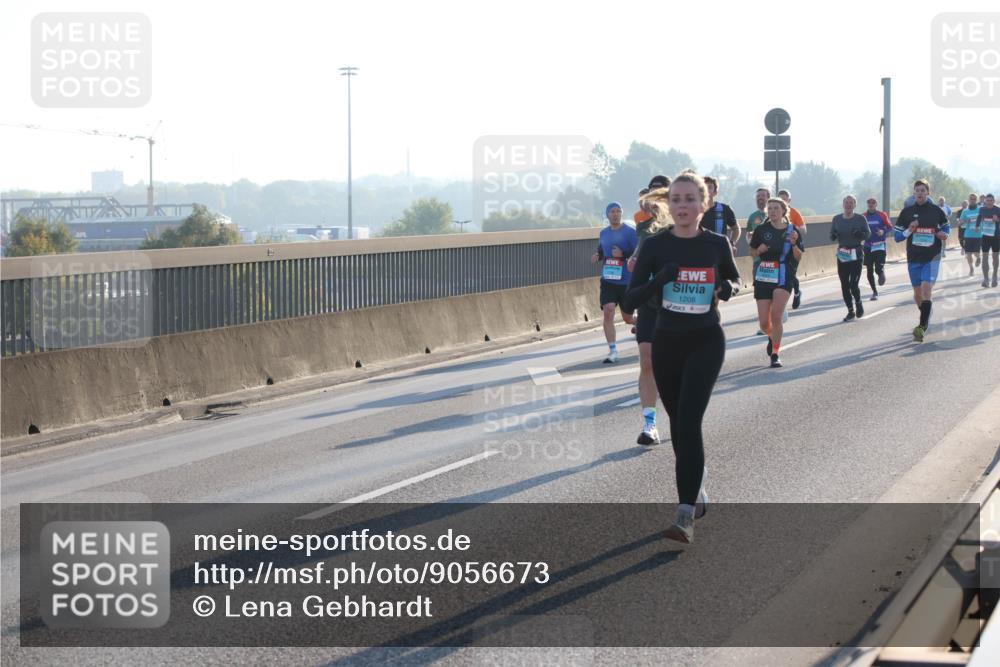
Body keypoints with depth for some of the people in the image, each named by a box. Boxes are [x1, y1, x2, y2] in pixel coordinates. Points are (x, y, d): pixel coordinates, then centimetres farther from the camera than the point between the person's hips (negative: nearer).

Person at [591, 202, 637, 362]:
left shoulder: (630, 232, -8)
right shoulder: (604, 233, 8)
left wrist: (623, 254, -25)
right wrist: (597, 256, 3)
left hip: (626, 281, -3)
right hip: (608, 280, 3)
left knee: (627, 317, 8)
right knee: (608, 311, -14)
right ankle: (613, 351, -10)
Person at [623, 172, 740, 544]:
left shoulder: (717, 244, -4)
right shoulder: (655, 245, -5)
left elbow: (734, 279, 15)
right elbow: (630, 299, -6)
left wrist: (728, 288, -9)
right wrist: (659, 280, -24)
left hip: (705, 342, -2)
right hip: (666, 343, 2)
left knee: (689, 420, -16)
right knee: (679, 424, 13)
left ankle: (686, 515, -20)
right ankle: (697, 493, 35)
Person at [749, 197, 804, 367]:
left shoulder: (792, 231, 1)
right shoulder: (761, 230, 2)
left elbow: (798, 258, 3)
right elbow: (752, 252, 11)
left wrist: (794, 244, -15)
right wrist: (759, 250, -11)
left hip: (784, 278, -2)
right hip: (763, 278, 2)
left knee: (776, 315, -21)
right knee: (764, 323, 1)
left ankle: (775, 354, -7)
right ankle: (772, 337, 37)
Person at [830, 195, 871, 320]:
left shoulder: (861, 219, -1)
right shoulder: (837, 219, 7)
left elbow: (868, 234, 0)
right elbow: (832, 235, 11)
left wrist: (860, 234, -21)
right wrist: (833, 236, -12)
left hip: (856, 254, -3)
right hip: (842, 255, 3)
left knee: (853, 284, -10)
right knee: (844, 285, 3)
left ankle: (858, 303, 20)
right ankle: (851, 311, 18)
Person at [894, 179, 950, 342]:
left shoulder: (936, 211, 0)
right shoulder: (906, 212, 1)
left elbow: (946, 226, 17)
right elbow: (897, 236, 3)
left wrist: (945, 234, -5)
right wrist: (909, 231, -16)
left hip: (932, 257, -2)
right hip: (914, 258, 2)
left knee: (926, 289, -18)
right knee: (917, 293, 9)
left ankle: (922, 327, -21)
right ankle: (926, 318, 36)